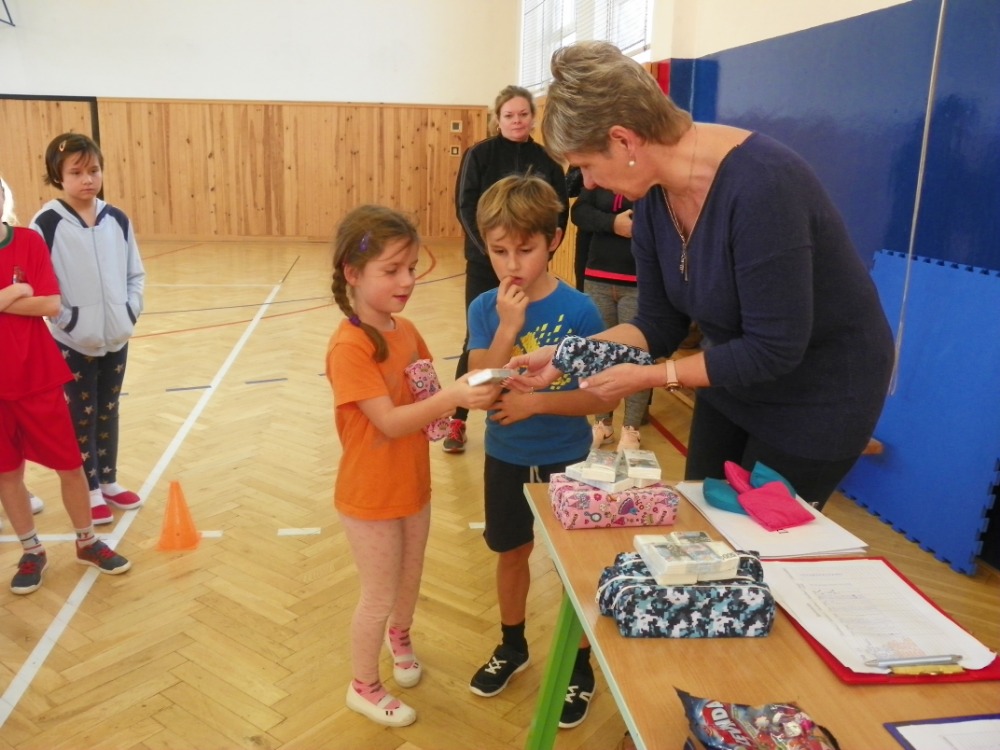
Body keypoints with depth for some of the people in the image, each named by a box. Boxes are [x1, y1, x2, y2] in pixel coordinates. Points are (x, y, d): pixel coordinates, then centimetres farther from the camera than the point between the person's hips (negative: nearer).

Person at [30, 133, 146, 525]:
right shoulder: (46, 225, -12)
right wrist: (70, 322, -16)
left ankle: (109, 482, 32)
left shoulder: (117, 220, 1)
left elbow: (136, 274, 9)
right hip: (73, 343, -4)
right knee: (82, 418, 8)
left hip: (116, 339, 4)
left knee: (108, 413, 16)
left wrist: (130, 312, -2)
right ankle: (90, 491, 23)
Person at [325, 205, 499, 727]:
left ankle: (399, 635, 56)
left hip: (413, 485, 7)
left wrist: (467, 393, -17)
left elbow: (426, 400, 3)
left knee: (410, 578, 25)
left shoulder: (407, 332, -1)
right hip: (370, 495, -7)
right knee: (378, 596, 10)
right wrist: (452, 397, -39)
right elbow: (389, 422, -29)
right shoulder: (349, 347, -25)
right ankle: (364, 687, 34)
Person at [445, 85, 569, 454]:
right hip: (485, 263, -2)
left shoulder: (547, 161, 5)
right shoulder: (479, 155, -1)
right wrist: (492, 249, -18)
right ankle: (457, 420, 11)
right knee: (477, 339, 0)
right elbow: (466, 207, -8)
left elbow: (560, 213, 3)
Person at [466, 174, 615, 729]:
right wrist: (508, 327, -28)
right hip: (505, 459, 3)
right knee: (511, 553, 21)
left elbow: (602, 397, -16)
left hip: (566, 461, -3)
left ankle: (580, 667, 33)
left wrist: (537, 401, -27)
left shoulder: (578, 311, -17)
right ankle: (512, 645, 44)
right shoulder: (484, 310, -9)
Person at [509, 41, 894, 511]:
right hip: (734, 377, 7)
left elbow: (773, 349, -31)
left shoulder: (761, 185, -33)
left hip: (817, 396, -7)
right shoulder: (653, 194, -10)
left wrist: (650, 377, -26)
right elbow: (660, 324, -4)